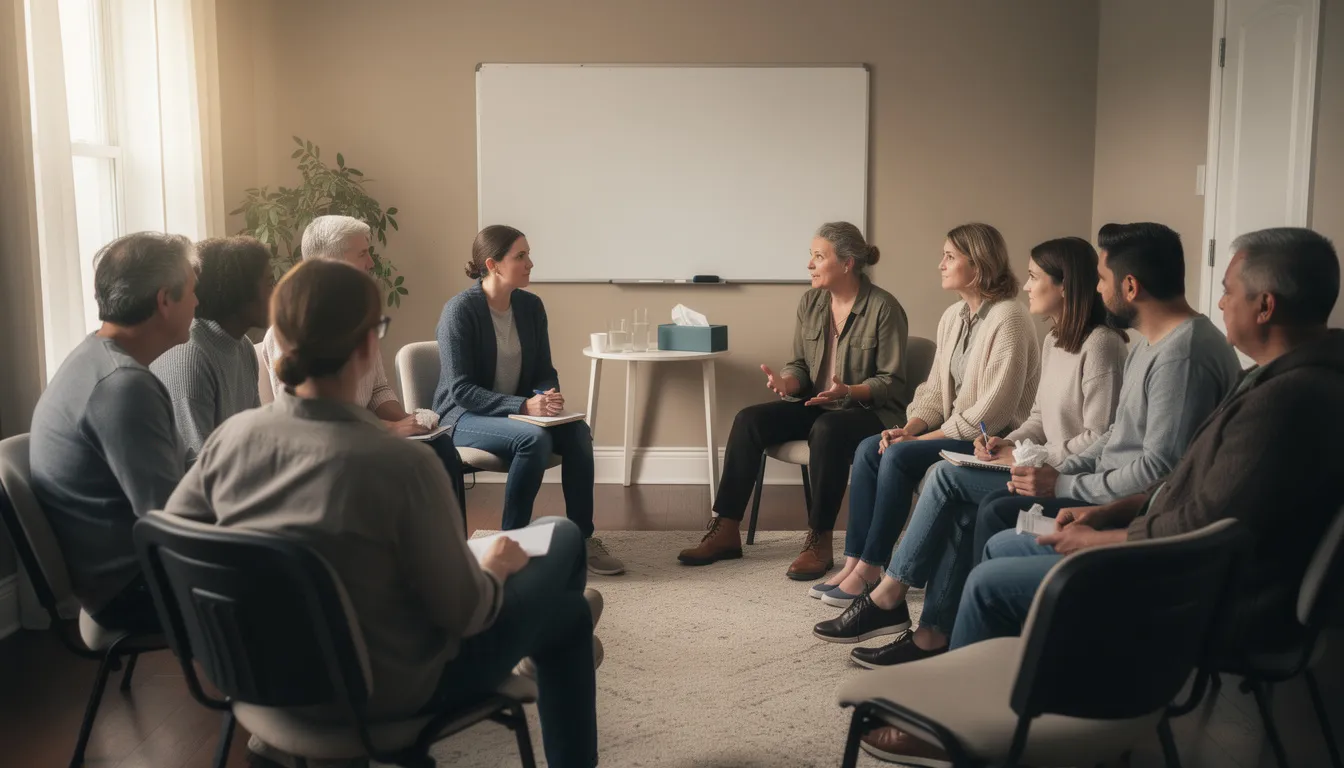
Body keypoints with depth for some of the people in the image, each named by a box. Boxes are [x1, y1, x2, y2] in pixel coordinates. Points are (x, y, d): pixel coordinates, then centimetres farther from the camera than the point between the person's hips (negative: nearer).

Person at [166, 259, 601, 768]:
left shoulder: (232, 436, -14)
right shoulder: (402, 465, -31)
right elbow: (464, 614, -20)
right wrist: (497, 568, 2)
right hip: (387, 692, -6)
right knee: (565, 612, 16)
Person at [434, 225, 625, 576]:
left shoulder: (531, 306, 2)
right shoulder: (460, 310, -16)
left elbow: (544, 371, 8)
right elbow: (461, 390, -20)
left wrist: (548, 396, -16)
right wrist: (524, 405, -30)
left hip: (515, 413, 6)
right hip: (464, 416, -6)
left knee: (577, 430, -22)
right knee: (534, 437, -34)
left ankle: (582, 538, -15)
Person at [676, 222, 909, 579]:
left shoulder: (884, 308, -12)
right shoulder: (811, 302, 5)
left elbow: (891, 382, -12)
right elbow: (800, 365, 9)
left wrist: (849, 391, -30)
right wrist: (786, 381, -14)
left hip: (870, 412, -6)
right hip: (817, 405, 6)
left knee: (826, 429, -39)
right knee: (748, 420, -15)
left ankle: (819, 542, -26)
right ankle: (725, 530, -13)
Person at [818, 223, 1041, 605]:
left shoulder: (1008, 319, -17)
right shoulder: (953, 316, 10)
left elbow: (991, 412, -21)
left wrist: (923, 438, -18)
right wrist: (910, 427, -7)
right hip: (954, 431, 8)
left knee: (900, 456, -26)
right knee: (868, 449, -10)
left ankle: (870, 569, -15)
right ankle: (854, 561, -9)